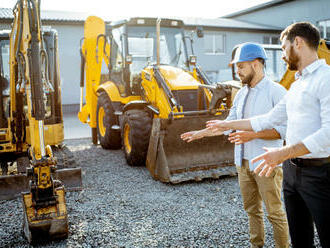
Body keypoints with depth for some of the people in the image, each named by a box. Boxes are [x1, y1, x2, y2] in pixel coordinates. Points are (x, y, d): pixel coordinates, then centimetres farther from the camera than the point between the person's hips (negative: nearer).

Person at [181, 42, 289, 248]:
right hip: (244, 162, 7)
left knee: (275, 212, 3)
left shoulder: (276, 92, -11)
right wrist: (201, 133, 13)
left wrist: (253, 135, -26)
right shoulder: (241, 94, 11)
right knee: (252, 208, 17)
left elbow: (285, 128, -17)